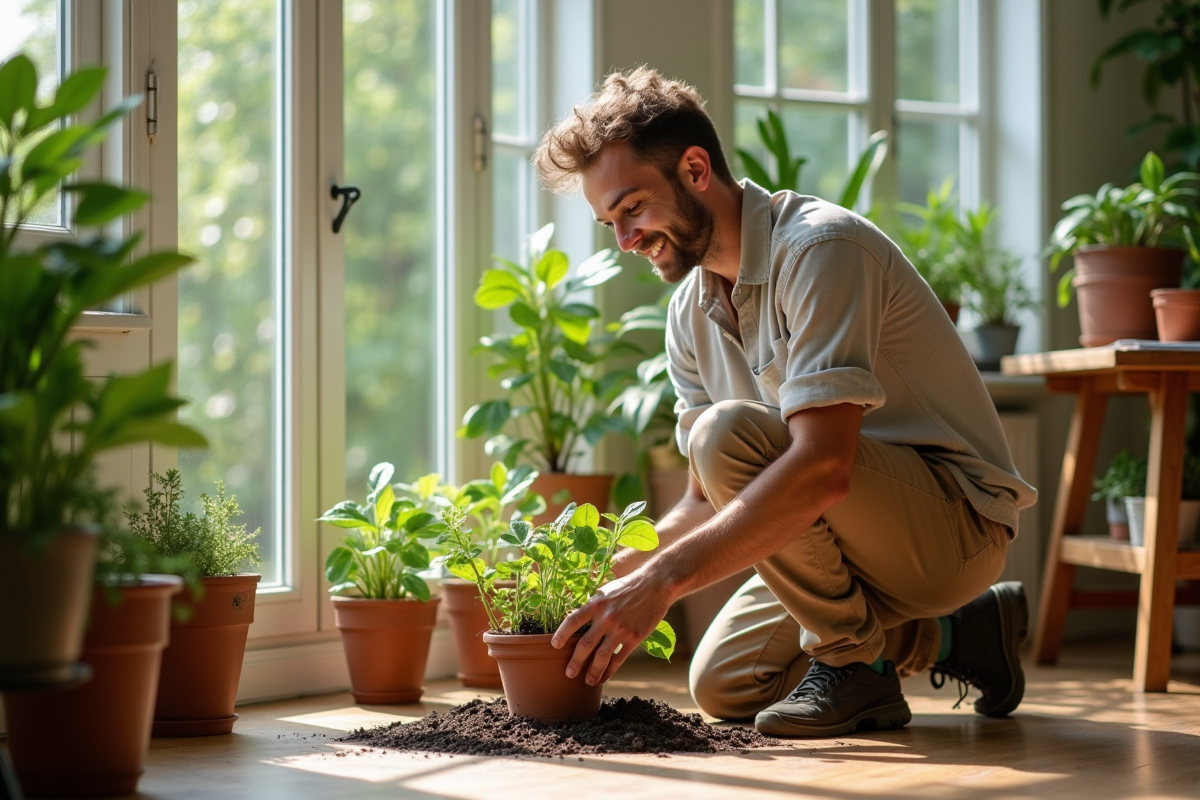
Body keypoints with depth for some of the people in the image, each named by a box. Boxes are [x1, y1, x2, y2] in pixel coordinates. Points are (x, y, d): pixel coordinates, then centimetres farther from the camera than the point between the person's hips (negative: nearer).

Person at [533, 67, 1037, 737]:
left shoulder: (820, 247, -22)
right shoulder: (692, 312, 6)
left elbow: (822, 466, -35)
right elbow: (708, 503, 8)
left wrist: (662, 580, -37)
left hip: (958, 517, -9)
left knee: (730, 433, -27)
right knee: (722, 686, 5)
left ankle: (855, 664, -11)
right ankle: (949, 636, 15)